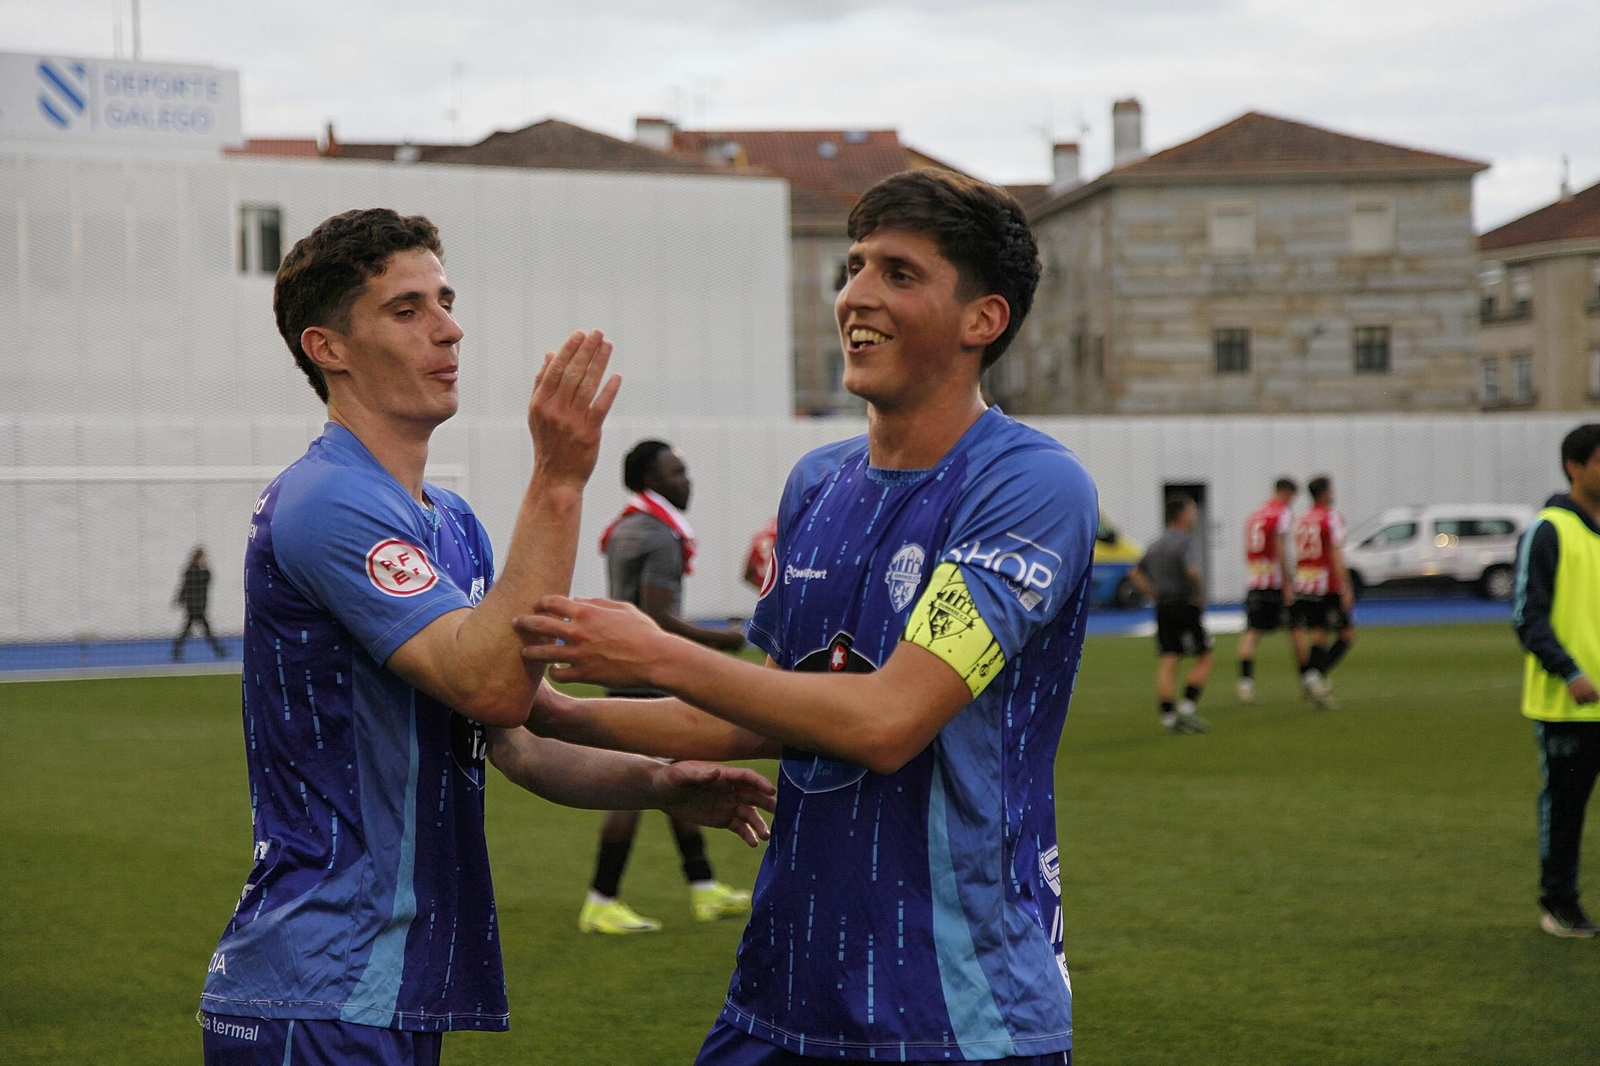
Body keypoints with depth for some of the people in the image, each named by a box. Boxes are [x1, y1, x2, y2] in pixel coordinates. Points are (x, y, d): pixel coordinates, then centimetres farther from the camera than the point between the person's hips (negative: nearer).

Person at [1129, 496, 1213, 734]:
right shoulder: (1187, 541, -9)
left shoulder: (1157, 544, 16)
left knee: (1167, 663, 2)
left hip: (1163, 607, 7)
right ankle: (1187, 707, -5)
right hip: (1185, 606, -7)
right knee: (1204, 658, 5)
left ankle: (1168, 716, -2)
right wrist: (1200, 596, -13)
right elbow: (1192, 571, -26)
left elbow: (1135, 574, 21)